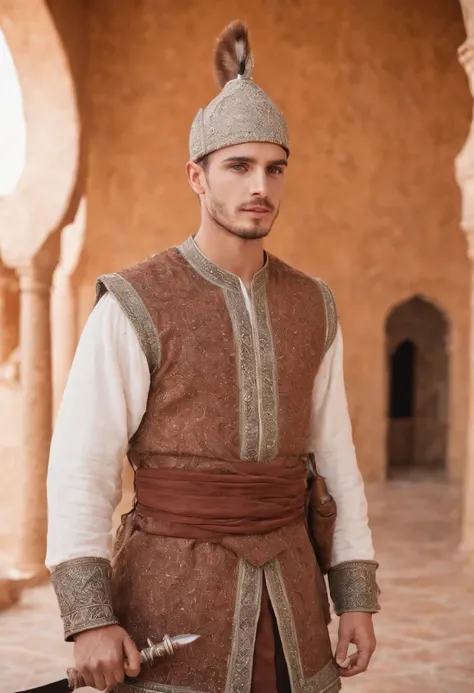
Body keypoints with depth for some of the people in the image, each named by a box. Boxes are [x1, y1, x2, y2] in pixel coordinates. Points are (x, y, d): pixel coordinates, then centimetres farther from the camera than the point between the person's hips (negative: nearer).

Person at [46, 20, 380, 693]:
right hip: (173, 597, -5)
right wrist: (90, 619, -18)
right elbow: (80, 467, -11)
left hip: (283, 600, 5)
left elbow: (334, 457, 9)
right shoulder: (131, 307, -9)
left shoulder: (310, 308, 6)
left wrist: (357, 597, 5)